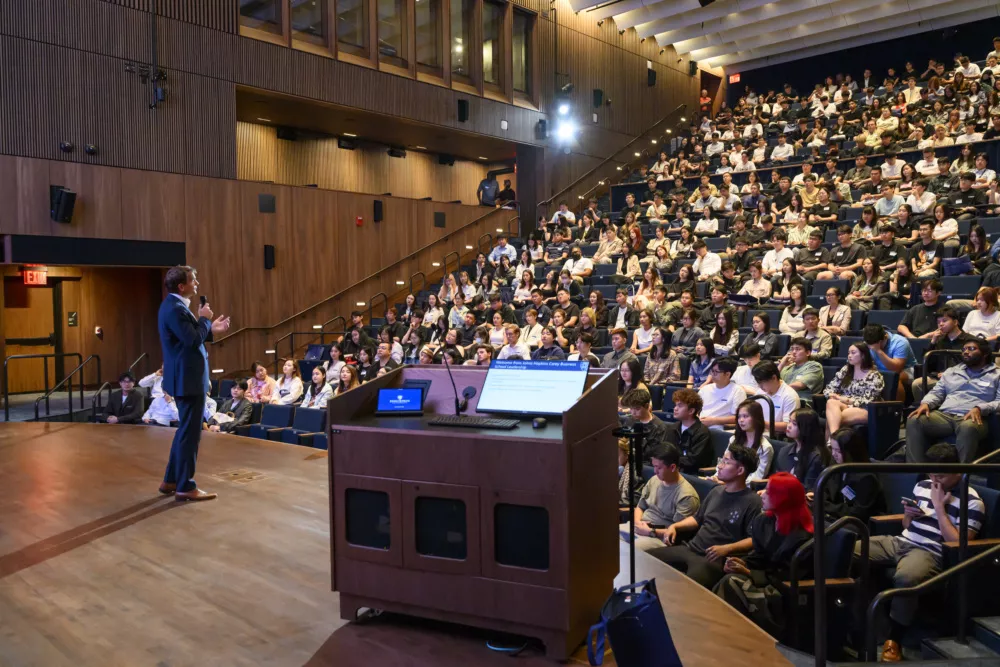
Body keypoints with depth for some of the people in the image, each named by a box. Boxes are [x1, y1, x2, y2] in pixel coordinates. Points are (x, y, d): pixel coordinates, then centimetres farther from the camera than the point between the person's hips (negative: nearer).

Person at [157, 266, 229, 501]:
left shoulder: (175, 305, 13)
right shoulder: (174, 309, -20)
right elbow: (193, 340, -26)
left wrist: (211, 330, 9)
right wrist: (204, 318, -12)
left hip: (186, 378, 11)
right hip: (188, 379, -11)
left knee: (185, 431, 18)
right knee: (190, 433, -2)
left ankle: (171, 481, 27)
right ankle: (185, 487, 6)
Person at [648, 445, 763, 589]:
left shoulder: (752, 502, -7)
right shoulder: (716, 491, 17)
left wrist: (726, 549, -26)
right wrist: (675, 526, 11)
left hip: (714, 559, -7)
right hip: (689, 549, 8)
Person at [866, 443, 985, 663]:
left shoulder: (972, 501, -4)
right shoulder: (922, 486, 15)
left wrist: (939, 507, -12)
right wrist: (908, 515, 1)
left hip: (930, 552, -7)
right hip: (901, 541, 7)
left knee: (905, 578, -40)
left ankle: (893, 639, -22)